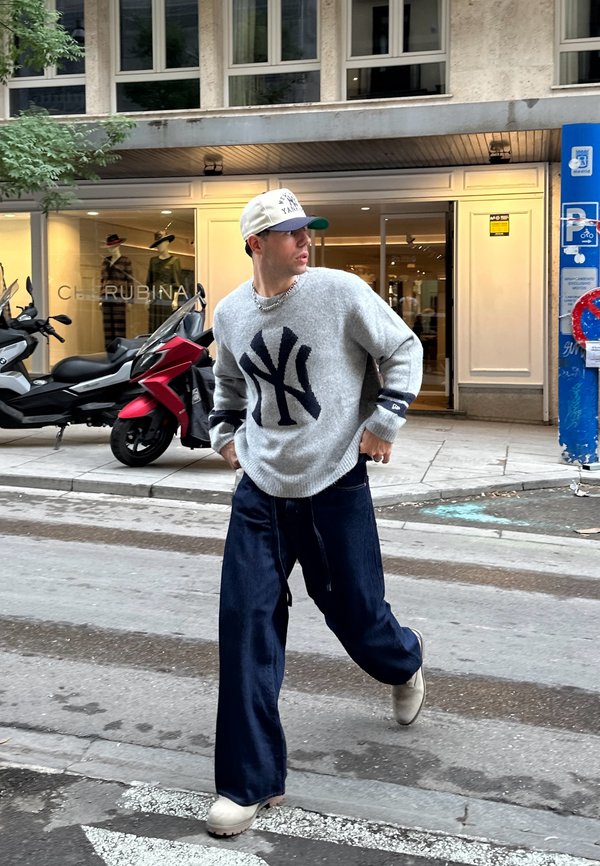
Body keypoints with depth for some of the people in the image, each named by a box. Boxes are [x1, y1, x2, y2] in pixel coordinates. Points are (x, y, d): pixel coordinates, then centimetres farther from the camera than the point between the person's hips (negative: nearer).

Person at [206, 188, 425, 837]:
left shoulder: (340, 291, -9)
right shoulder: (230, 312, 4)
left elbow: (402, 350, 0)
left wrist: (383, 423, -6)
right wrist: (225, 433, 12)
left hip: (335, 486, -3)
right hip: (260, 490, 3)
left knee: (354, 614, 8)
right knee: (246, 621, -4)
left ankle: (404, 663, 49)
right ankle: (250, 782, 9)